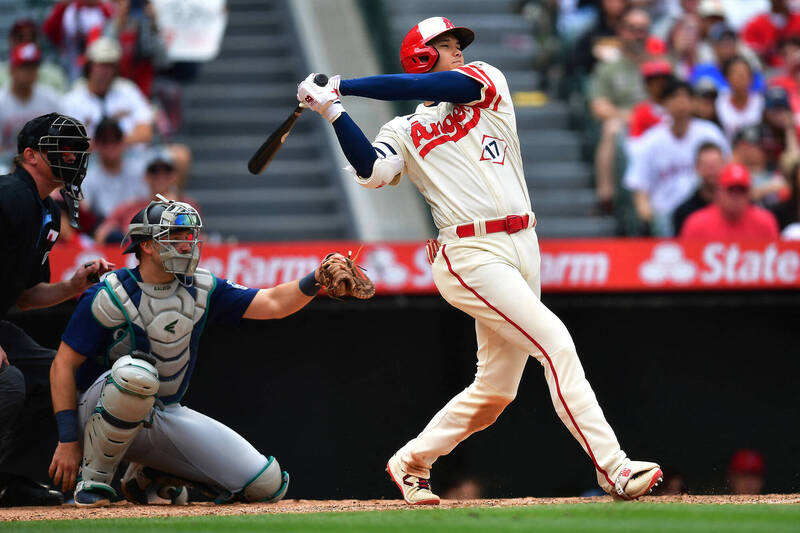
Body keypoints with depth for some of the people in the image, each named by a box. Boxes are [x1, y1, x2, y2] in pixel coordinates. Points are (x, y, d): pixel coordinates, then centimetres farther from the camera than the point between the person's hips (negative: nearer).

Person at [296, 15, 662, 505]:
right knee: (555, 343, -19)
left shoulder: (486, 81, 16)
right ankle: (614, 468, -22)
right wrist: (333, 111, -15)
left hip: (522, 245, 5)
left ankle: (411, 463, 23)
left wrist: (344, 86, 1)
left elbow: (423, 87, 0)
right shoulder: (405, 132, 9)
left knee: (496, 390, 8)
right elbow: (371, 171, -12)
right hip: (472, 256, -5)